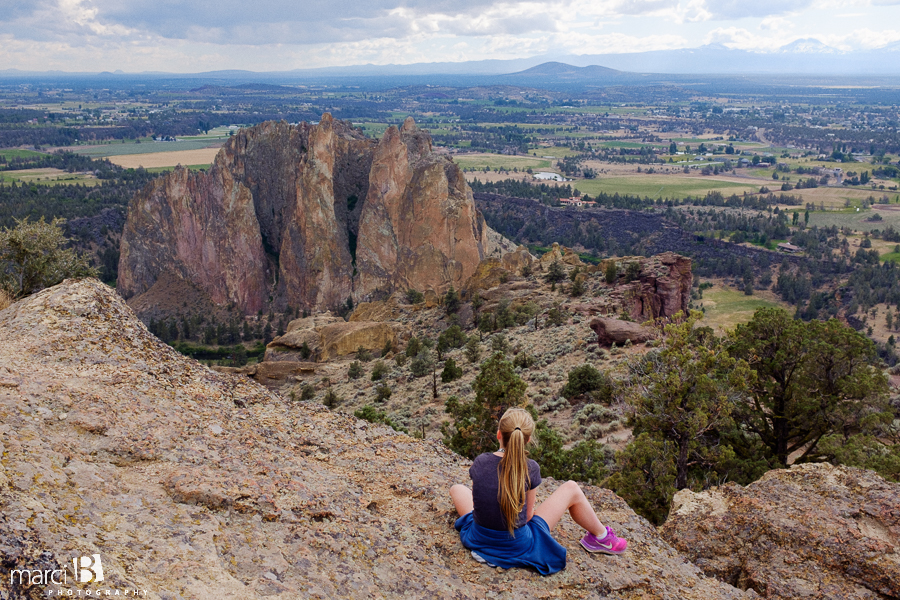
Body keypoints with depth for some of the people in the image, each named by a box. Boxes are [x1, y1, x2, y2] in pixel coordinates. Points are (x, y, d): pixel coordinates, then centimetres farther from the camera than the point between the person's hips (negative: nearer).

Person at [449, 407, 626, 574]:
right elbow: (527, 515, -7)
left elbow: (479, 499, 1)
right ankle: (601, 537, 35)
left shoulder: (480, 462, -16)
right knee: (571, 489, 13)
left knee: (457, 489, 28)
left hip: (478, 539, 2)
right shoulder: (530, 469, -19)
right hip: (519, 547, -2)